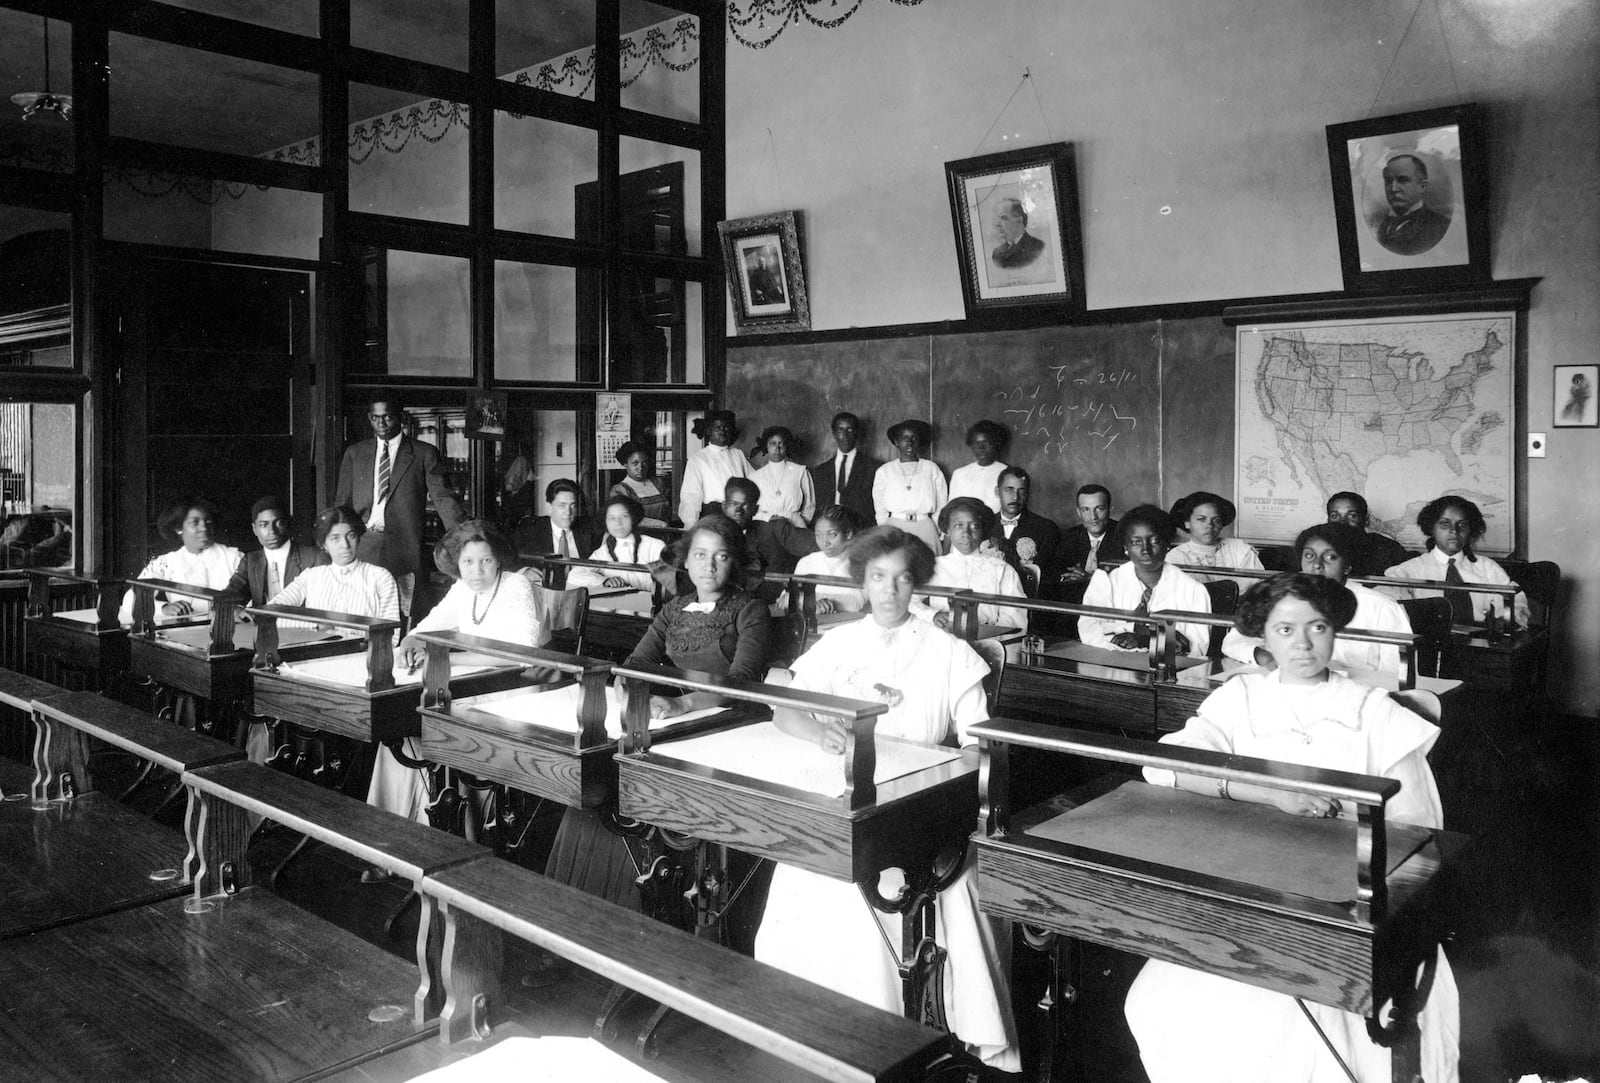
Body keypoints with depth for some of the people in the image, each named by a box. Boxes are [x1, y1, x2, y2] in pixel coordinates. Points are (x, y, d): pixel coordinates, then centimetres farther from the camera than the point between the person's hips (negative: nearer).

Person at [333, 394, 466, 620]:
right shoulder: (354, 453, 16)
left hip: (405, 548, -2)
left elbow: (443, 499, -1)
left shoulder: (424, 454, 6)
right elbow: (342, 503, 19)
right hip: (362, 548, 3)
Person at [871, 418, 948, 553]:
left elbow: (942, 507, 9)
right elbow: (880, 511, 12)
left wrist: (937, 532, 2)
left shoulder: (931, 469, 10)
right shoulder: (884, 471, 11)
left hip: (925, 531, 0)